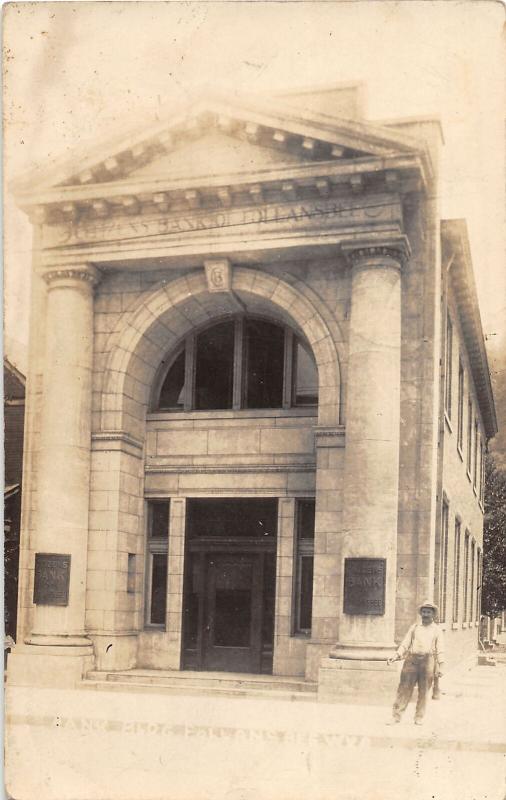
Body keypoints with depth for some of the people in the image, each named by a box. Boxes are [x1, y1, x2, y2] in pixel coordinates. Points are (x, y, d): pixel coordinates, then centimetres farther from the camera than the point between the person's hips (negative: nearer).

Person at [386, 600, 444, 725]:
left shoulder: (437, 630, 10)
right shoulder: (414, 627, 13)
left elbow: (440, 649, 4)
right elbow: (405, 643, 10)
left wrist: (440, 666, -6)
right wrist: (396, 657, -2)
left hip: (427, 661, -1)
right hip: (411, 660, 1)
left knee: (423, 691, 3)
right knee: (404, 688, -2)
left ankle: (419, 717, 13)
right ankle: (396, 716, 0)